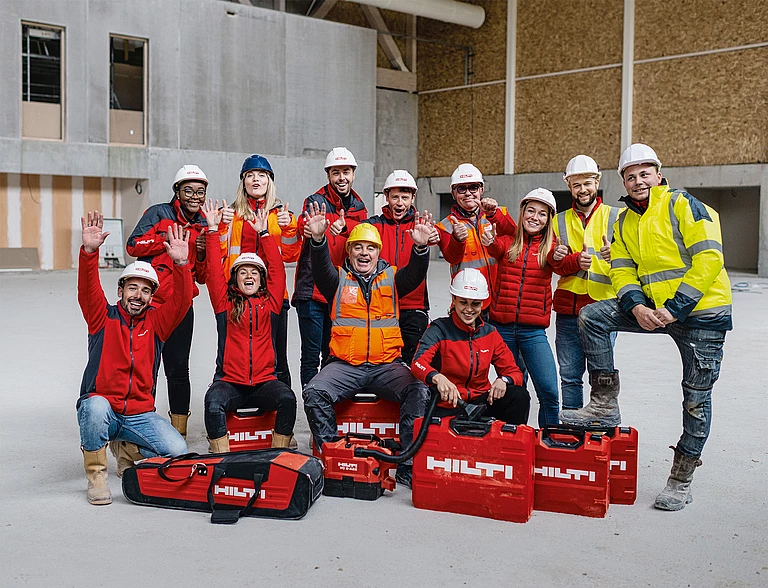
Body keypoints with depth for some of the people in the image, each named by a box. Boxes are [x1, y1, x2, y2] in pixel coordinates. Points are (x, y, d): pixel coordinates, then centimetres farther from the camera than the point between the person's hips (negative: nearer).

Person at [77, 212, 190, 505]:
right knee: (96, 406, -38)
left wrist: (181, 264, -27)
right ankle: (96, 475, -14)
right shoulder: (103, 317, 1)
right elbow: (88, 289, -16)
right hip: (102, 407, -2)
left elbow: (181, 300, -11)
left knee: (177, 450, -18)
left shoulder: (156, 321, 5)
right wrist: (89, 251, -33)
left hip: (140, 414, 2)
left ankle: (126, 450, 14)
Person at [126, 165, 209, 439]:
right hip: (150, 300, -3)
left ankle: (179, 432, 17)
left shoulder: (203, 226, 12)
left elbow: (202, 277, 13)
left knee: (178, 369, 7)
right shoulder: (159, 213, 1)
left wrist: (202, 253, -6)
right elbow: (133, 245, -10)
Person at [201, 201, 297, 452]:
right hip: (229, 382, -1)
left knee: (287, 398, -28)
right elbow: (214, 272, 5)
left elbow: (277, 270, 9)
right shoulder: (225, 304, 10)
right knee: (213, 403, -31)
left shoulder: (269, 303, 12)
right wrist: (213, 231, 5)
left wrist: (264, 233, 11)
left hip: (264, 382, 1)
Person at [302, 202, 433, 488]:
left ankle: (408, 466, -16)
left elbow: (415, 274, -5)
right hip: (345, 365, 0)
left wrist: (420, 247, -26)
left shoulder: (391, 278, 14)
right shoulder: (338, 278, 12)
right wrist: (318, 239, -30)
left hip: (386, 364, 1)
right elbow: (321, 266, -9)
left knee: (419, 393, -24)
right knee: (314, 392, -25)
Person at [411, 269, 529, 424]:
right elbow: (418, 363, -22)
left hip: (481, 402, 4)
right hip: (447, 407, -4)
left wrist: (503, 380, -19)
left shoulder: (490, 333, 8)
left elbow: (514, 372, 6)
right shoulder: (439, 329, -5)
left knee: (520, 395, -19)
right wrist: (437, 378, -45)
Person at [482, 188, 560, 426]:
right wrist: (490, 242, -44)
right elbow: (497, 250, -20)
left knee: (549, 392, -10)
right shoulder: (508, 242, 4)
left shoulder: (550, 246, 5)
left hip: (533, 330, -1)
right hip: (502, 327, 1)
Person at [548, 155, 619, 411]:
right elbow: (557, 265, 1)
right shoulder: (560, 221, 13)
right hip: (569, 306, 2)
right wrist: (577, 261, -20)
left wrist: (615, 254, -21)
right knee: (570, 375, 7)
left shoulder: (616, 217, 7)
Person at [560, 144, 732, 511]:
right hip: (654, 308, 6)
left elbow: (709, 258, -16)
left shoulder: (683, 205, -9)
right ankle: (605, 405, -5)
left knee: (697, 398, 1)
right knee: (590, 317, -11)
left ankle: (681, 480, 16)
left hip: (701, 311, -5)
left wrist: (676, 307, -20)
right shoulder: (624, 222, 11)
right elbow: (621, 270, 6)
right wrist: (635, 305, -14)